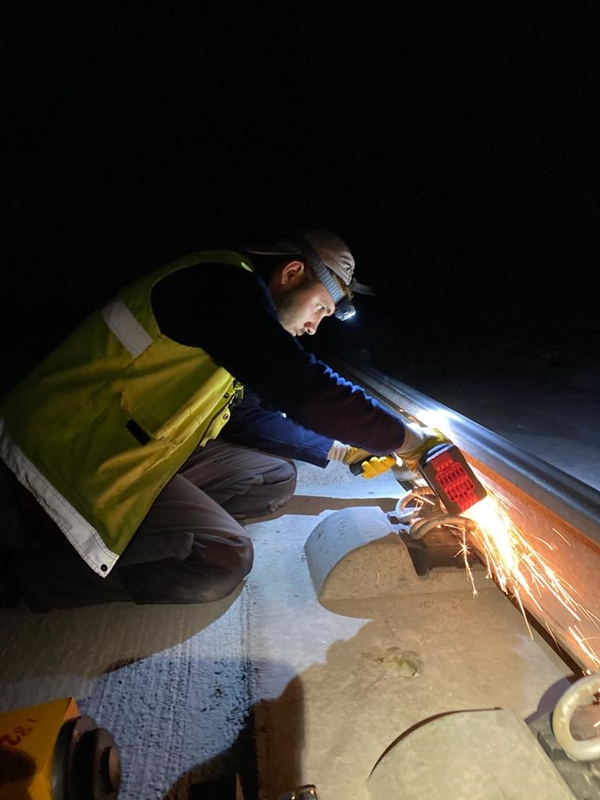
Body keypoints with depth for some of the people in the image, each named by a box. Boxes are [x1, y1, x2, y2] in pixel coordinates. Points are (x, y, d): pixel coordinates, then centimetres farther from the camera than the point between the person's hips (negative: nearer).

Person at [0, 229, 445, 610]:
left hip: (129, 453, 9)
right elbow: (303, 388, -28)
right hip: (70, 460, -9)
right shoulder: (225, 285, -19)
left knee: (276, 480, 3)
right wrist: (404, 438, -13)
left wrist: (341, 450, 11)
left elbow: (249, 416, 13)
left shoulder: (237, 295, 10)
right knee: (225, 560, -18)